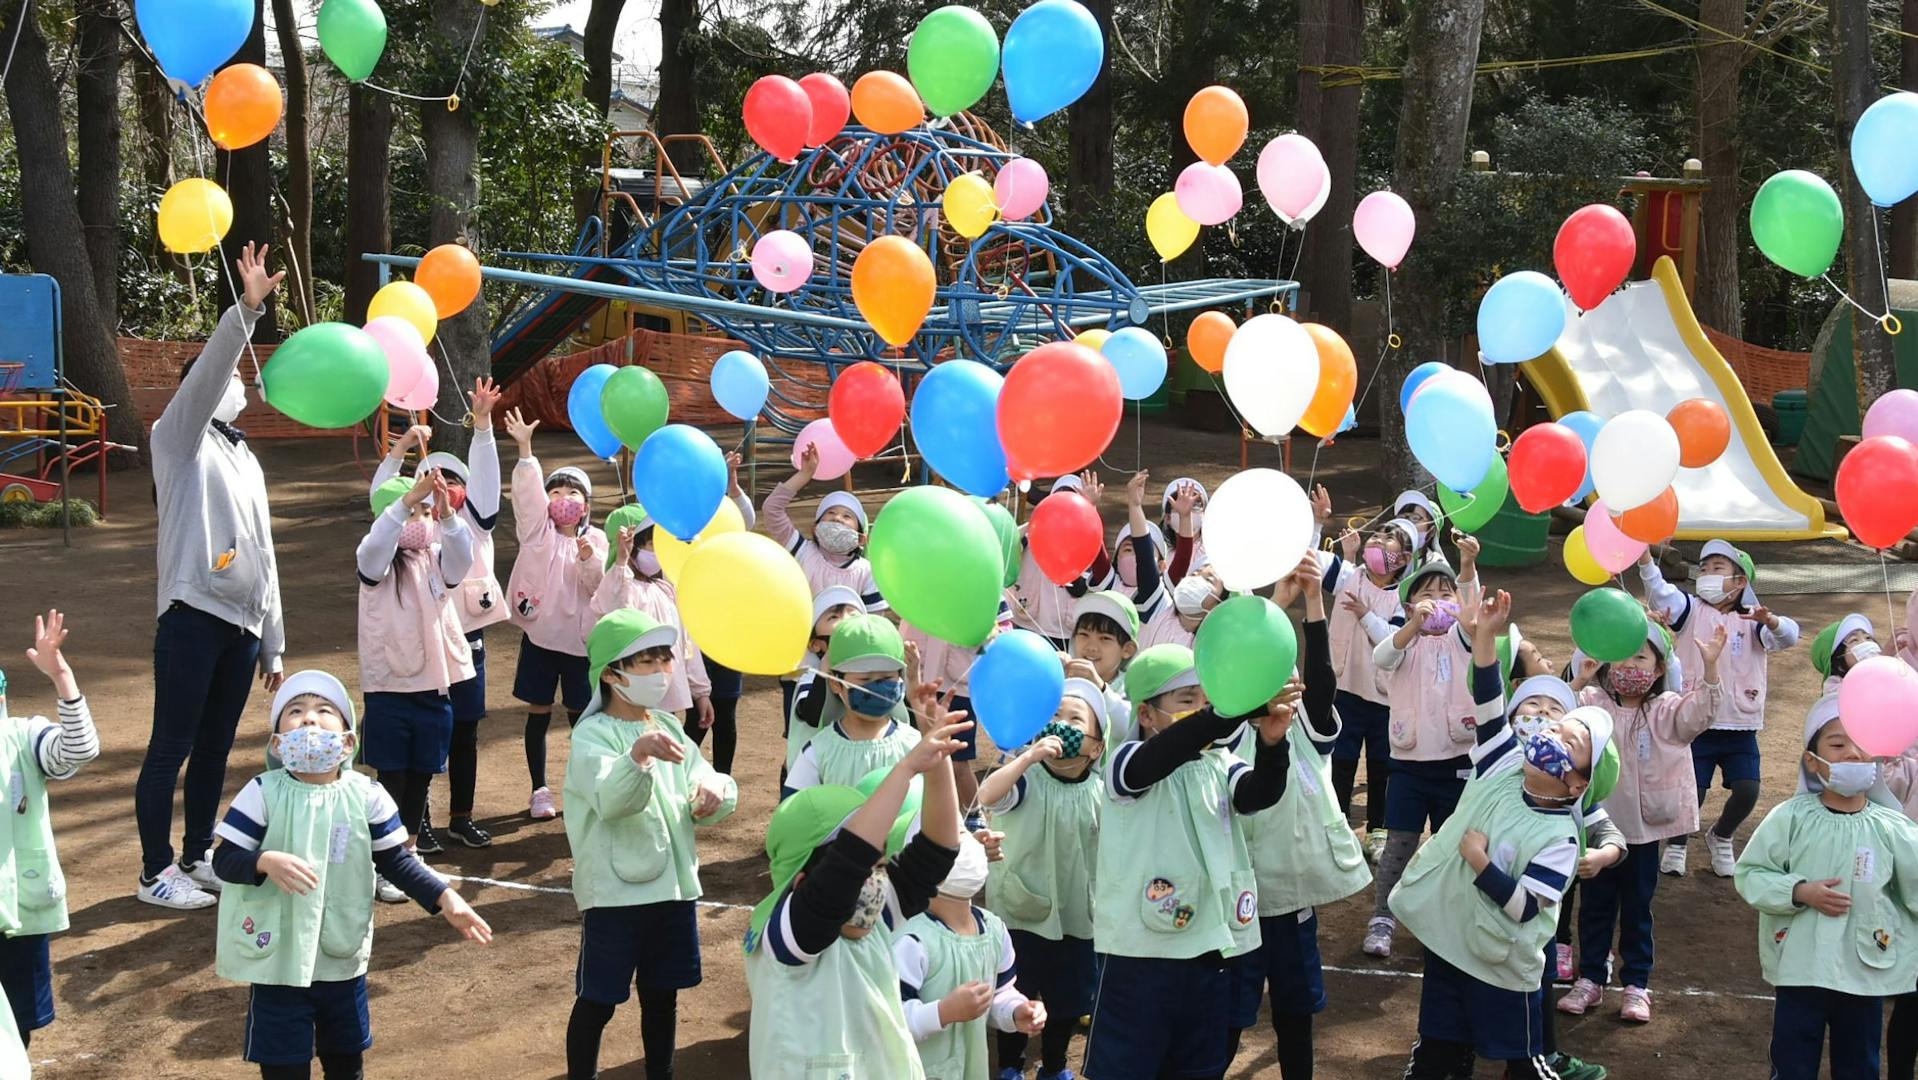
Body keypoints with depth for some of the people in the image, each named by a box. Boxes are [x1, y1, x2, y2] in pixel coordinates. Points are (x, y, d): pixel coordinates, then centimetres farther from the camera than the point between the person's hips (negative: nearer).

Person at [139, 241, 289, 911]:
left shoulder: (243, 458, 22)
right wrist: (246, 311, -32)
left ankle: (197, 856, 23)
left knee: (215, 747, 13)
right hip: (193, 615, -7)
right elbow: (205, 373, -20)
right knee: (171, 748, -3)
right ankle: (156, 873, 3)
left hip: (242, 623, 7)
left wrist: (273, 642, 20)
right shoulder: (181, 441, 1)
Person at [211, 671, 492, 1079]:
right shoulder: (263, 794, -13)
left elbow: (396, 861, 0)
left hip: (344, 957, 3)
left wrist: (444, 899, -11)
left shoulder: (366, 796, -6)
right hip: (279, 959, -3)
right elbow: (224, 859, -13)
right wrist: (267, 861, -33)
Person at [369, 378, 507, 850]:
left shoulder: (475, 521, 6)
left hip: (468, 643, 3)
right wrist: (402, 447, -24)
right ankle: (418, 821, 12)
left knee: (464, 735, 11)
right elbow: (383, 493, -11)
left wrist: (482, 423, -17)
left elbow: (485, 475, -5)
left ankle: (462, 817, 22)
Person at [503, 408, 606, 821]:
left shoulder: (595, 540, 3)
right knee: (538, 713, 6)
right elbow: (526, 492, -15)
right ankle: (540, 791, 17)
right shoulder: (537, 530, 0)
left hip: (580, 638, 1)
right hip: (540, 635, 0)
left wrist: (590, 561, -23)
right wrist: (524, 448, -28)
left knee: (580, 716, 8)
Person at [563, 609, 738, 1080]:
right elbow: (611, 800, -31)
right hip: (614, 893, -6)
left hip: (674, 884, 6)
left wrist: (717, 791, -19)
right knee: (598, 1001, 4)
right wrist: (639, 755, -50)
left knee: (662, 995, 19)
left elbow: (705, 784, 6)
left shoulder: (669, 727, 8)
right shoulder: (593, 735, -14)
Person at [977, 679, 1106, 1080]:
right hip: (1020, 911, -3)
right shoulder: (1027, 779, -16)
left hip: (1076, 917, 3)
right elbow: (986, 796, -38)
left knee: (1069, 1000, 17)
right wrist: (1030, 756, -46)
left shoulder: (1100, 792, -4)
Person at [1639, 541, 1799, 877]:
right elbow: (1658, 589, -16)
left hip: (1741, 727, 1)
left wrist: (1769, 620, -36)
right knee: (1690, 792, -5)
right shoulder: (1691, 611, 1)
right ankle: (1676, 845, 25)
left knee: (1747, 792, -9)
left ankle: (1720, 838, 23)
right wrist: (1643, 553, -35)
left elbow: (1788, 636, -12)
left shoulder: (1752, 620, 4)